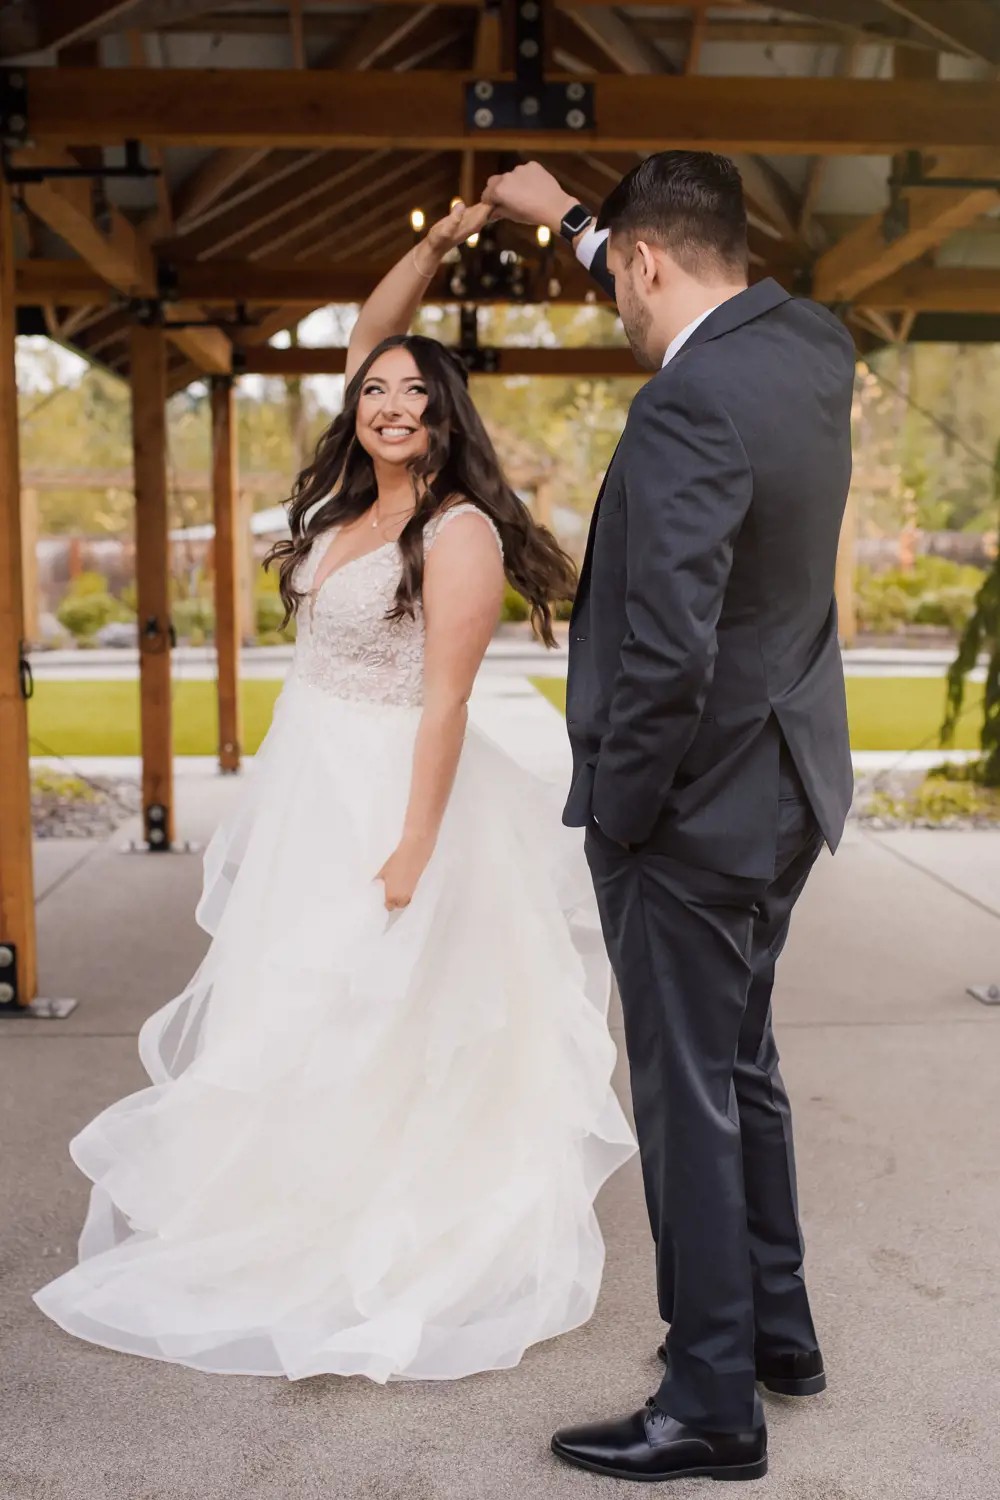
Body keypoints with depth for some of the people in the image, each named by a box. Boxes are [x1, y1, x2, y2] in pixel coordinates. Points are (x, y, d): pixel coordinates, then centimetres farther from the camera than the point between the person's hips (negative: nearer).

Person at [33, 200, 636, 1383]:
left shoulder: (459, 530, -14)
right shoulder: (351, 498, 7)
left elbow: (445, 698, -18)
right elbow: (367, 336, 17)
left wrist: (415, 847, -20)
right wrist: (434, 245, 8)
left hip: (386, 794, -8)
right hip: (304, 780, 8)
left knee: (378, 1029, 1)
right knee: (284, 1006, 15)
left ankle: (384, 1254, 20)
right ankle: (291, 1222, 33)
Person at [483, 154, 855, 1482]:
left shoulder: (686, 410, -23)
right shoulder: (811, 344, 4)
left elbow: (668, 658, -28)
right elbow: (704, 309, 27)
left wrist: (616, 814, -13)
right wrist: (571, 219, 35)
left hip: (697, 806, -9)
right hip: (788, 791, 9)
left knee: (689, 1102, 4)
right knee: (743, 1070, 22)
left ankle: (713, 1409, 21)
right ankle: (777, 1330, 39)